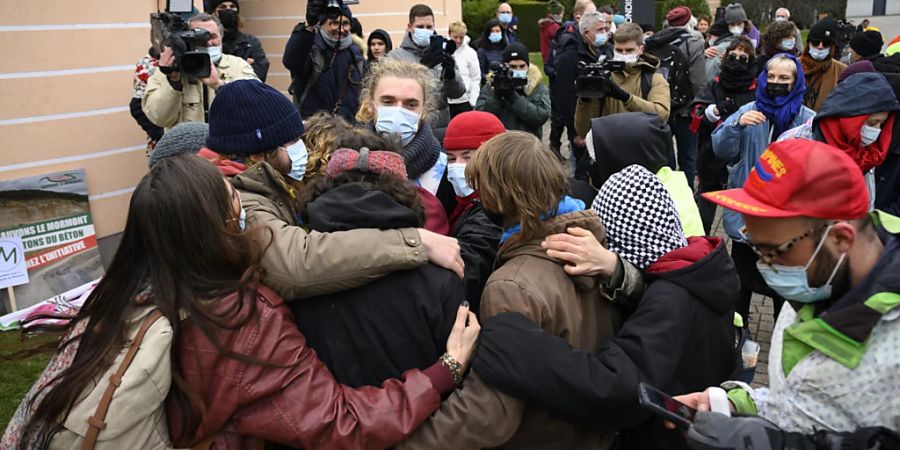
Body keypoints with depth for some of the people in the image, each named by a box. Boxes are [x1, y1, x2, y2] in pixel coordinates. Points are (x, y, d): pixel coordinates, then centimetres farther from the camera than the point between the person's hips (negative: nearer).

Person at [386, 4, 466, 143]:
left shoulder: (441, 54, 9)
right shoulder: (395, 57, -1)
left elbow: (458, 92, 3)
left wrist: (450, 73, -18)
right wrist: (422, 65, -28)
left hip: (442, 130, 3)